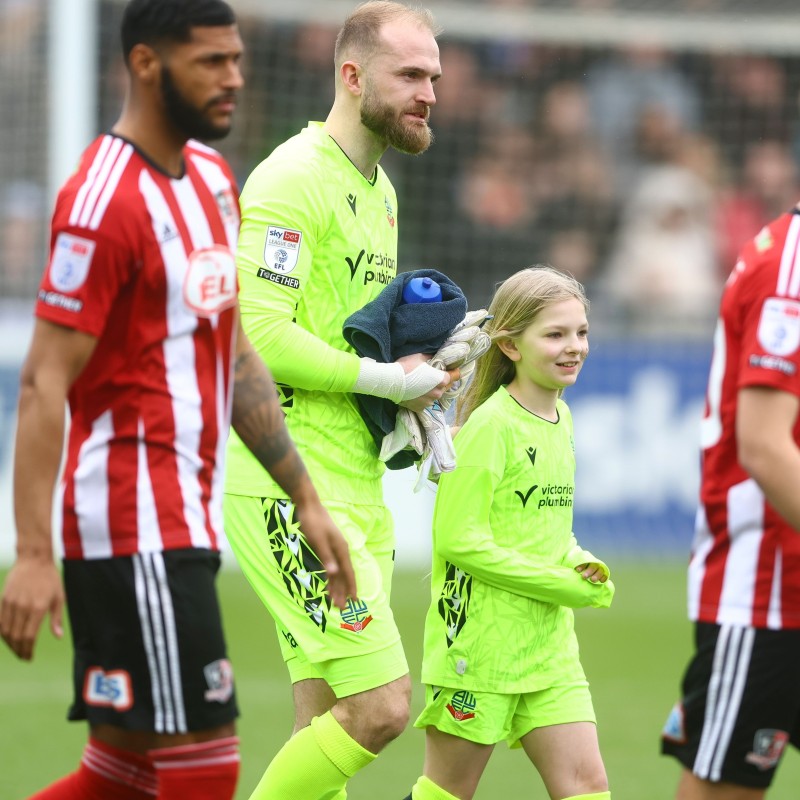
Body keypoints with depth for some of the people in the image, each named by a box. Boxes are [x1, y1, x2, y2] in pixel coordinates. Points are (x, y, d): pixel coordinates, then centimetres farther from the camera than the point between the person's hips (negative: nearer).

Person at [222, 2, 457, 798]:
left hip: (357, 493, 10)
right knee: (380, 704, -14)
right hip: (289, 491, -10)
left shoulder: (378, 190, 19)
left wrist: (408, 408, 8)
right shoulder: (292, 179, -12)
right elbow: (259, 334, -21)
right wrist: (386, 380, -16)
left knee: (329, 727, 8)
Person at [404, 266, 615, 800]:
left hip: (548, 644, 7)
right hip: (479, 638, -7)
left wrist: (581, 565, 0)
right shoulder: (491, 426, -14)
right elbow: (457, 539, -19)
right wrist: (563, 585, -15)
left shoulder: (561, 420, 11)